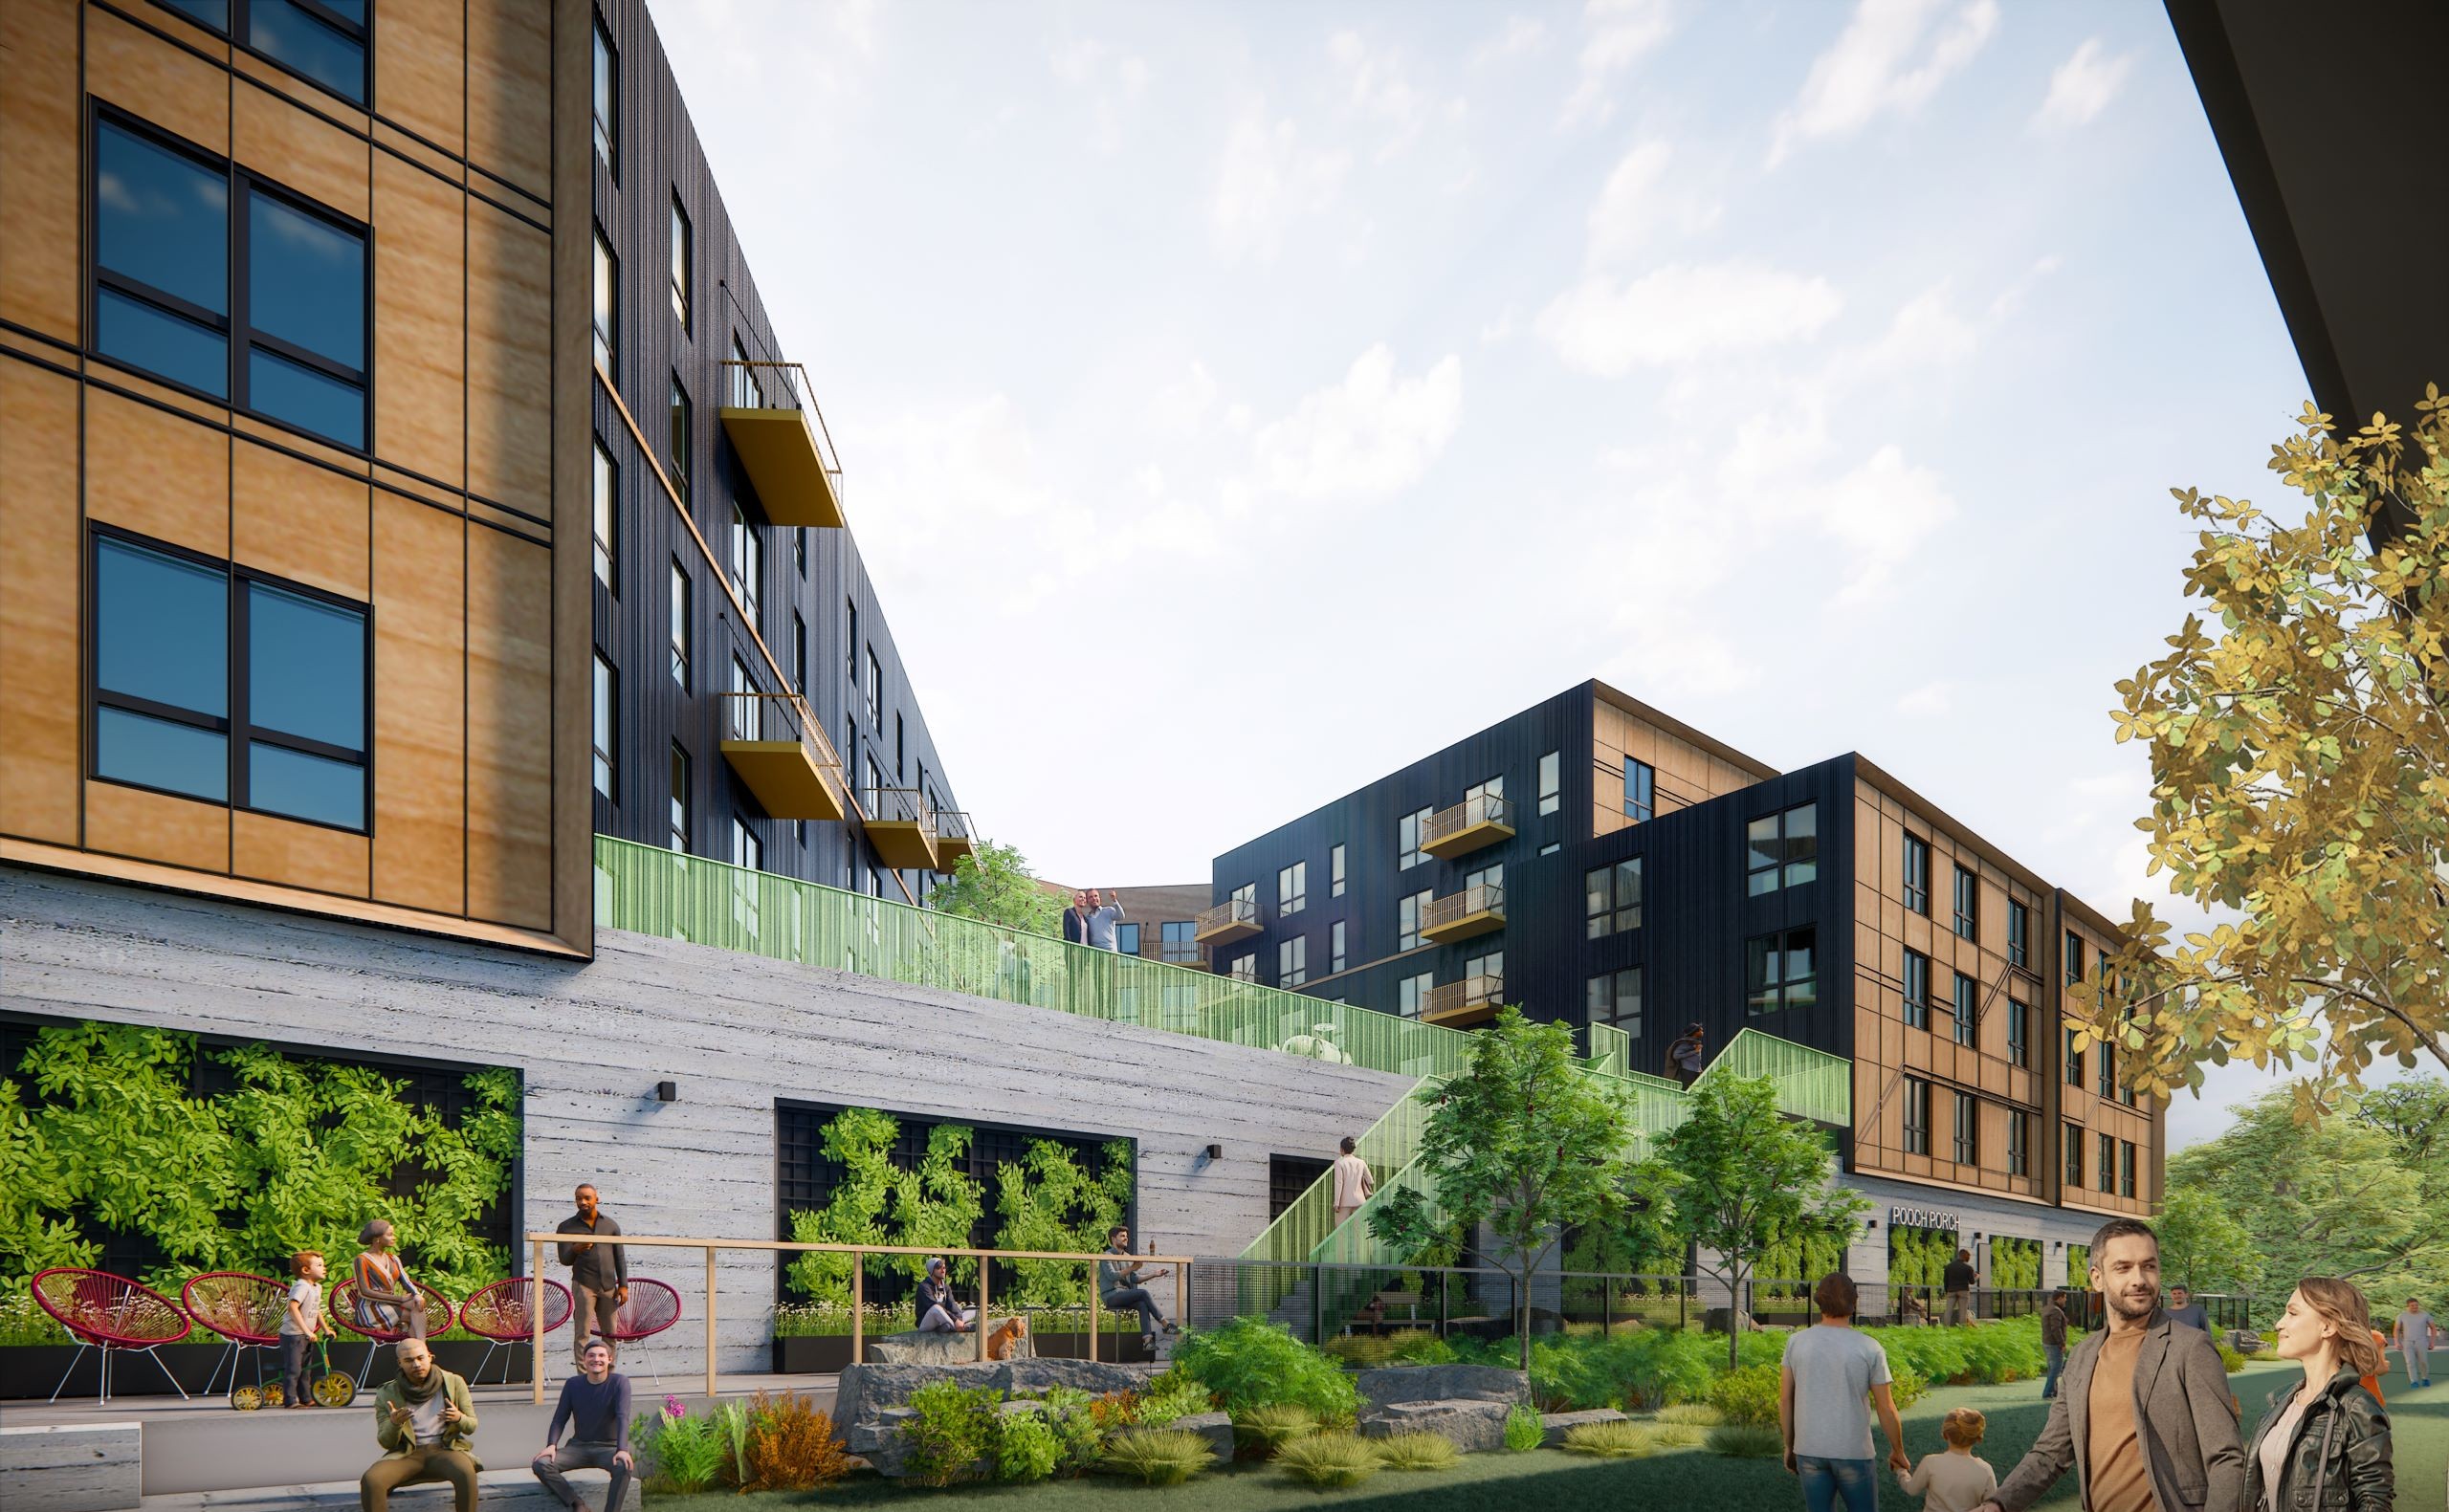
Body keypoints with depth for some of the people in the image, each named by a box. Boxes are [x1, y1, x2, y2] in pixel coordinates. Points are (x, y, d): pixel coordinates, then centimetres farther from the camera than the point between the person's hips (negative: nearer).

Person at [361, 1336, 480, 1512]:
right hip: (406, 1453, 1)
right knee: (370, 1481, -30)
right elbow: (385, 1442, 2)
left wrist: (459, 1418, -17)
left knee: (466, 1474, -36)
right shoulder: (387, 1394, 3)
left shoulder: (453, 1383, 5)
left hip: (444, 1450, -1)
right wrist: (394, 1424, -21)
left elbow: (471, 1427, 8)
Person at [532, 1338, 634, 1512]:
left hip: (608, 1448, -3)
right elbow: (559, 1419, 1)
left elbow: (623, 1417, -18)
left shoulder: (619, 1383, -6)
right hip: (578, 1446, 3)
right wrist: (551, 1445, -19)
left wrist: (622, 1450, -33)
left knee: (624, 1467, -37)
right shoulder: (573, 1384, 4)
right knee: (540, 1464, -22)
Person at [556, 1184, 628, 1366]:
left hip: (609, 1286, 3)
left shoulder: (611, 1225, 12)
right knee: (582, 1334, -7)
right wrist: (576, 1250, -22)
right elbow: (564, 1260, 0)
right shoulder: (567, 1227, 6)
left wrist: (623, 1286, 4)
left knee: (611, 1334, 5)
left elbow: (620, 1258, 13)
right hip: (583, 1285, -3)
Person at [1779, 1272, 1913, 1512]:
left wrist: (1789, 1446, 13)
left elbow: (1785, 1399, 1)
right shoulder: (1869, 1348, -10)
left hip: (1809, 1450, 2)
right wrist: (1898, 1452, 9)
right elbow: (1886, 1408, -5)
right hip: (1854, 1451, -2)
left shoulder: (1796, 1342, -3)